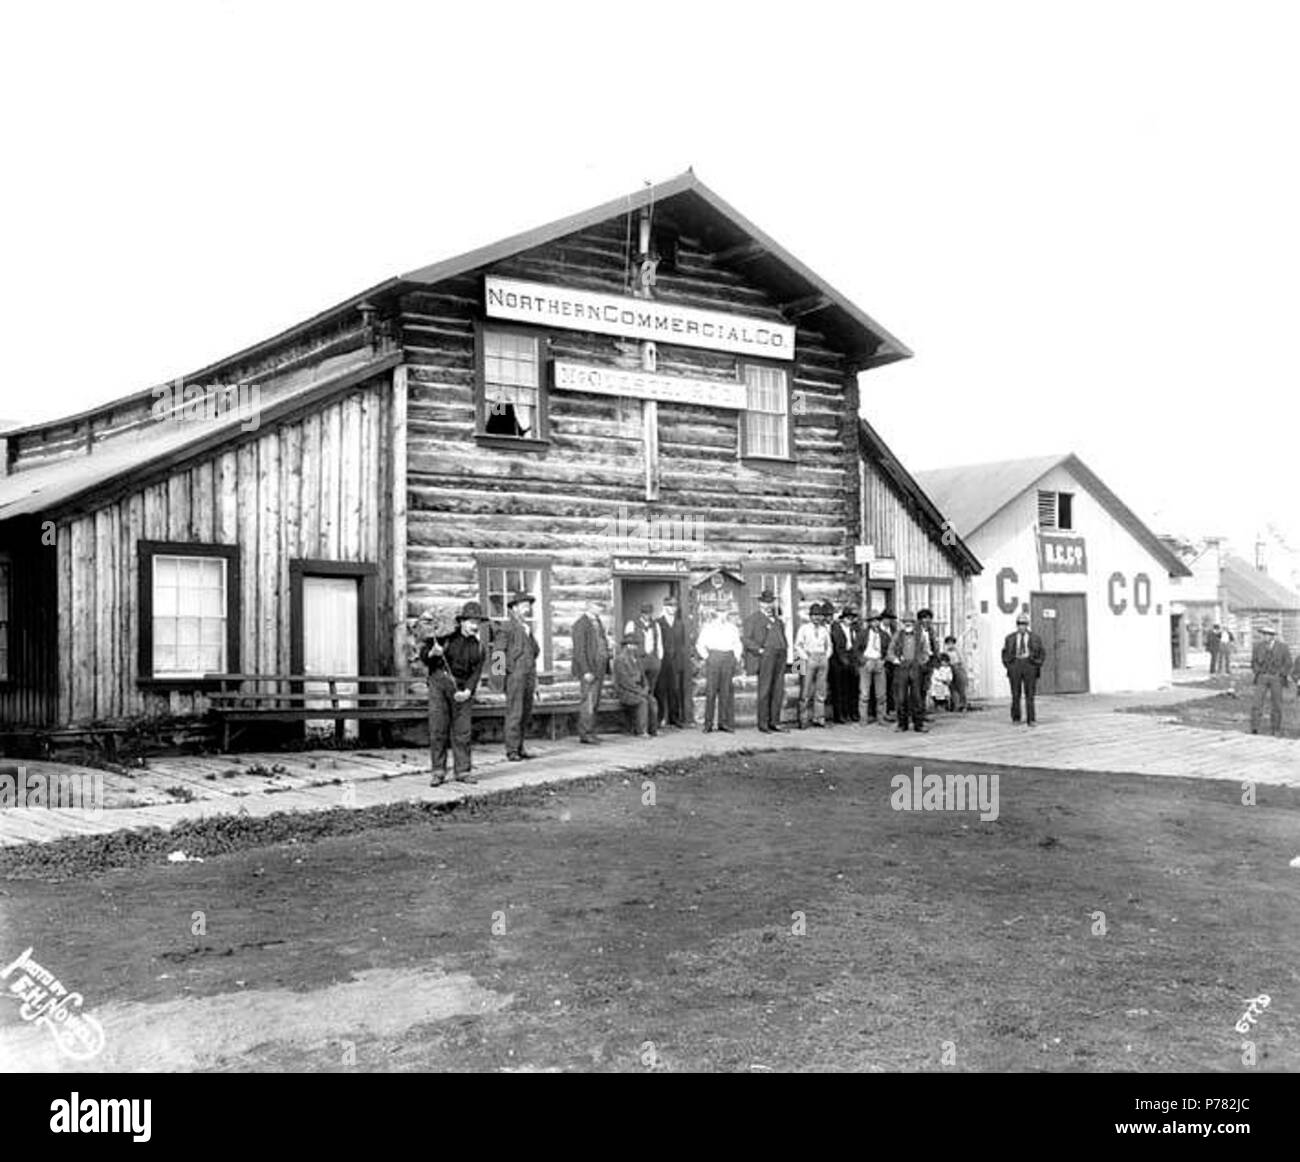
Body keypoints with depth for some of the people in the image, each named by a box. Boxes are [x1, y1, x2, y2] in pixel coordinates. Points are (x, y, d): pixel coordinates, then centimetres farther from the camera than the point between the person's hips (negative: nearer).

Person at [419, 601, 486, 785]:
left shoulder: (478, 645, 7)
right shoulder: (446, 635, -3)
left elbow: (476, 671, 1)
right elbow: (423, 654, 0)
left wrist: (468, 691, -14)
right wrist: (432, 653, -22)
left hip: (463, 689, 3)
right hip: (439, 684, -3)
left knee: (463, 731, 2)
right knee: (438, 730, -5)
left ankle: (463, 771, 11)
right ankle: (437, 772, 3)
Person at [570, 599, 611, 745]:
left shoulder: (598, 622, 16)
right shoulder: (580, 624, -11)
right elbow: (579, 650, -15)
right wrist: (586, 671, -20)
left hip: (599, 668, 9)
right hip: (588, 669, -9)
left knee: (595, 703, 10)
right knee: (587, 702, -8)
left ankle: (590, 732, 14)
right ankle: (584, 734, -5)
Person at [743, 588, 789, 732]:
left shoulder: (776, 619, 22)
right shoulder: (753, 618, 1)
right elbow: (745, 638, -6)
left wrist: (786, 648, 18)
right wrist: (759, 650, -14)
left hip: (780, 656, 6)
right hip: (765, 656, -6)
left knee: (778, 690, 3)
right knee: (765, 691, -7)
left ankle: (774, 722, 7)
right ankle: (763, 724, -4)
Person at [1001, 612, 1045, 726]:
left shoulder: (1035, 638, 7)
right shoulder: (1010, 638, 9)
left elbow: (1042, 653, 11)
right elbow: (1005, 653, 16)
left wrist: (1037, 665, 0)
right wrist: (1008, 665, 4)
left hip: (1029, 666, -1)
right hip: (1014, 666, 1)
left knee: (1030, 694, -4)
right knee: (1015, 694, 1)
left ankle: (1031, 719, -3)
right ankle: (1016, 718, 11)